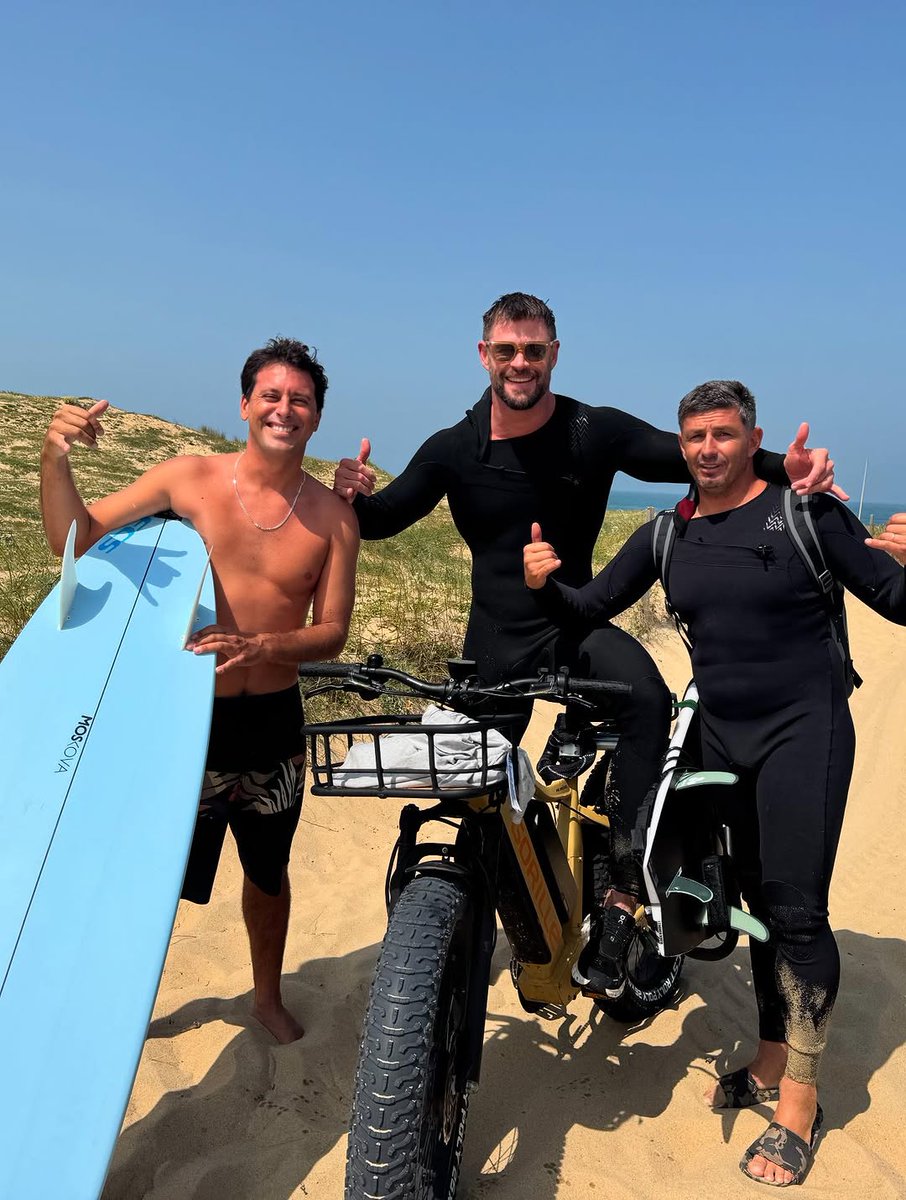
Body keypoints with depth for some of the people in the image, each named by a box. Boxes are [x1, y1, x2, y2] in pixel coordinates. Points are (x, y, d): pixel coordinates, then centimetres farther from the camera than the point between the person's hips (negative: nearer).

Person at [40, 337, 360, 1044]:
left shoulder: (333, 517, -4)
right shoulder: (189, 478, -7)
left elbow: (332, 634, -5)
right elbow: (75, 539, -4)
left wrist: (259, 645, -24)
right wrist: (55, 460, -22)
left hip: (273, 722, 2)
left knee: (269, 873, 20)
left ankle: (269, 996, 46)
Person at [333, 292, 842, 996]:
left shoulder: (596, 431, -8)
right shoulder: (454, 449, -4)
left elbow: (692, 458, -12)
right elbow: (381, 520, 0)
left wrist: (784, 468, -29)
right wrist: (354, 495, -23)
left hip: (578, 625, -1)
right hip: (497, 640, 2)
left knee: (648, 695, -33)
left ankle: (622, 889, -20)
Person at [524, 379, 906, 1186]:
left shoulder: (807, 510, -8)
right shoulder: (667, 535, 5)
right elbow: (591, 611, 6)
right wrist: (544, 584, -14)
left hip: (803, 729, -4)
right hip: (722, 734, 5)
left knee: (797, 913, -5)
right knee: (759, 901, 15)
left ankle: (798, 1107, 10)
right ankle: (771, 1062, 30)